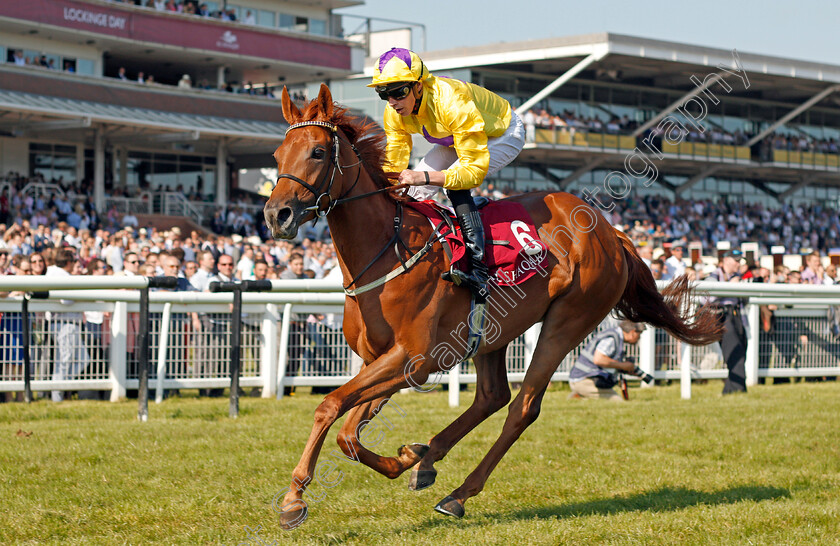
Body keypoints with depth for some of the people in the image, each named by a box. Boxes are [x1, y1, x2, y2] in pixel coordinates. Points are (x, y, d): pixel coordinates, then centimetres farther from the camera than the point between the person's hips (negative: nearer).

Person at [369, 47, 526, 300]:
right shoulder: (395, 113, -20)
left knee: (456, 185, -31)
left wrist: (423, 176, -53)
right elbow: (392, 165, -10)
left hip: (504, 135, -8)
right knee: (416, 192, -6)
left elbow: (475, 171, -43)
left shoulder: (452, 104, -42)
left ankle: (479, 272, -36)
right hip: (455, 139, 8)